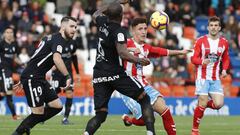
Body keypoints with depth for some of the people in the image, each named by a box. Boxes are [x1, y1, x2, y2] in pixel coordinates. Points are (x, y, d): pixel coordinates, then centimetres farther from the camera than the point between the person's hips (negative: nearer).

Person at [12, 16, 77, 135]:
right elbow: (56, 58, -31)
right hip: (32, 77, -10)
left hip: (39, 79, 10)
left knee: (57, 106, 5)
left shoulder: (52, 38, 19)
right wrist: (67, 76, -39)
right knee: (38, 113, -11)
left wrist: (24, 80, 28)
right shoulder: (58, 39, -11)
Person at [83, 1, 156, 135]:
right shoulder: (119, 32, -12)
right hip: (116, 74, -6)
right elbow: (123, 54, -26)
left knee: (100, 114, 5)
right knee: (144, 99, 6)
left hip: (99, 76, 6)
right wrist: (139, 60, -19)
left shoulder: (103, 23, 8)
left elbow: (96, 14, 33)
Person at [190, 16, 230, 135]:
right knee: (202, 105, -11)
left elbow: (225, 59, 17)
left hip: (216, 79, 3)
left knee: (218, 104, -11)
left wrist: (224, 69, -2)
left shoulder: (224, 42, 6)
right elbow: (193, 58, -4)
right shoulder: (200, 41, -4)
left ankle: (203, 104, 21)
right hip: (202, 77, -3)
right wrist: (202, 61, -25)